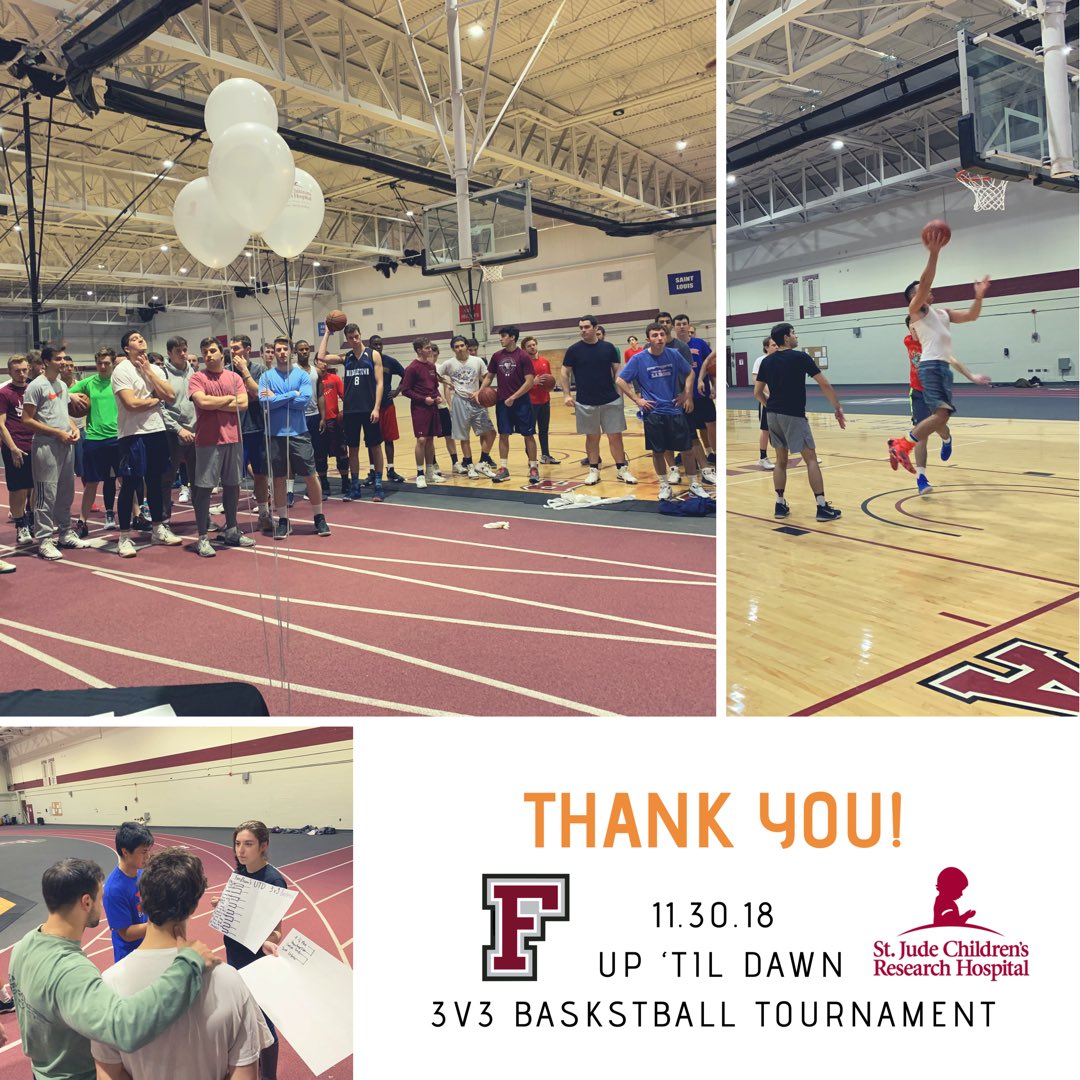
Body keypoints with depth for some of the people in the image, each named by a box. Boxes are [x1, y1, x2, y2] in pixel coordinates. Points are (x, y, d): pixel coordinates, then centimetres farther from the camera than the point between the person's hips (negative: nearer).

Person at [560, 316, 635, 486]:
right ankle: (594, 470, 18)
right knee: (592, 437, 8)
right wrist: (567, 394, -3)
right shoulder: (574, 350, 0)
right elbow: (565, 373, 5)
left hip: (611, 400, 0)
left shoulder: (608, 347, 2)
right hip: (585, 403, 0)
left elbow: (617, 370, 7)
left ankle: (622, 469, 12)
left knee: (615, 435, 2)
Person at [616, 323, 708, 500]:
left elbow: (690, 373, 14)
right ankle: (665, 486, 22)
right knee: (658, 451, 6)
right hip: (652, 412, -2)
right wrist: (637, 399, -5)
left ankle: (694, 485, 15)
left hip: (675, 409, 2)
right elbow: (620, 381, -3)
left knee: (687, 448, 2)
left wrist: (687, 395, 6)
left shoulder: (674, 355, -1)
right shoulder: (638, 359, -7)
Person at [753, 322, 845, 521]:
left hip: (773, 415, 6)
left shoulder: (767, 361, 7)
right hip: (794, 416, -5)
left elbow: (757, 392, 8)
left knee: (781, 461, 14)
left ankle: (780, 505, 14)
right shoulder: (800, 357, -7)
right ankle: (822, 507, -2)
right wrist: (837, 409, 1)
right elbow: (825, 385, -7)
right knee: (811, 460, -1)